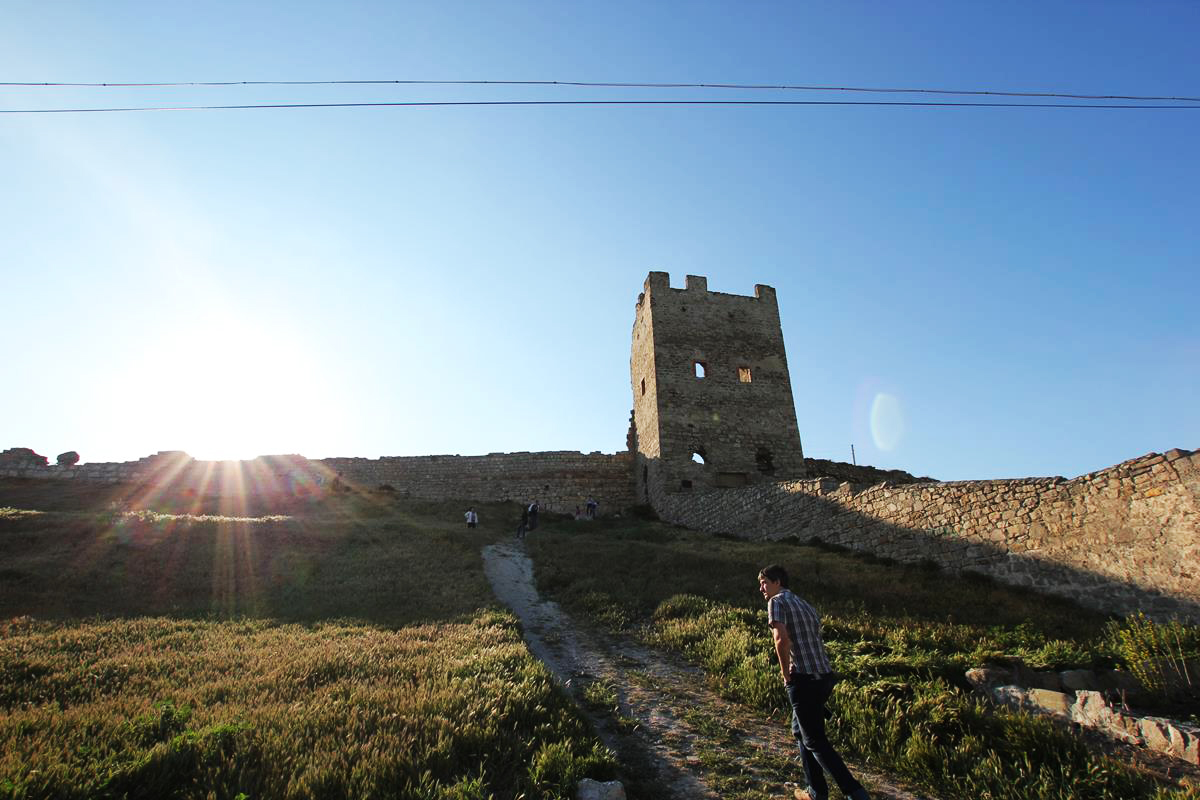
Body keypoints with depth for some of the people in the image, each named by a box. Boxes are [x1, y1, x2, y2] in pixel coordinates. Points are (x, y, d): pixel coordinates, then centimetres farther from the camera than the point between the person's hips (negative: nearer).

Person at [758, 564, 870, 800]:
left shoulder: (777, 602, -8)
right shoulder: (806, 605, 18)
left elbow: (781, 640, -23)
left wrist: (785, 673, -10)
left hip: (804, 681, -9)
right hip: (824, 676, 9)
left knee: (816, 741, 4)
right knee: (801, 731, 22)